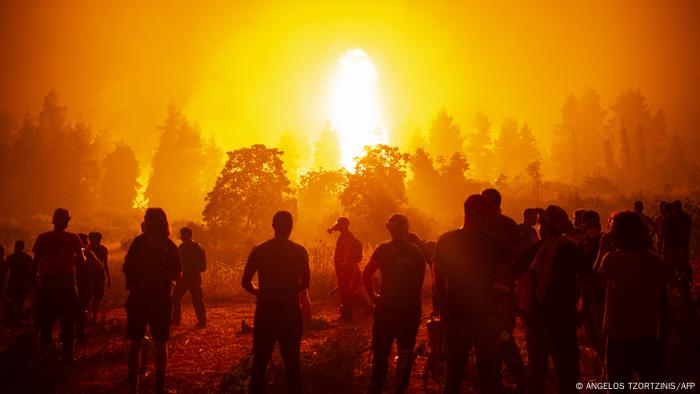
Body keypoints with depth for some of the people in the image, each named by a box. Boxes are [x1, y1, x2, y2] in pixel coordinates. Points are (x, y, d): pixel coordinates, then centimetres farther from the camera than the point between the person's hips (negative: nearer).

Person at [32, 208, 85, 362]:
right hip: (67, 283, -1)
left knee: (46, 317, 13)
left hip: (47, 284, 1)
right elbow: (81, 262, -3)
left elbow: (35, 262, 1)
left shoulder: (42, 238, 2)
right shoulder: (73, 238, -2)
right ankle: (67, 354, 7)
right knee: (67, 321, 7)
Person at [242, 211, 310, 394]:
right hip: (290, 309, 0)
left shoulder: (259, 251, -2)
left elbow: (246, 283, -1)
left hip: (266, 309, 0)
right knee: (292, 360, 10)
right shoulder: (300, 251, -2)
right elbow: (304, 283, 4)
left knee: (260, 360, 9)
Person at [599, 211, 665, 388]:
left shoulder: (613, 258, -14)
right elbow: (662, 300, 6)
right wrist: (661, 331, 16)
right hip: (648, 334, 4)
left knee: (619, 384, 10)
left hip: (621, 334, -4)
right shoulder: (655, 260, 0)